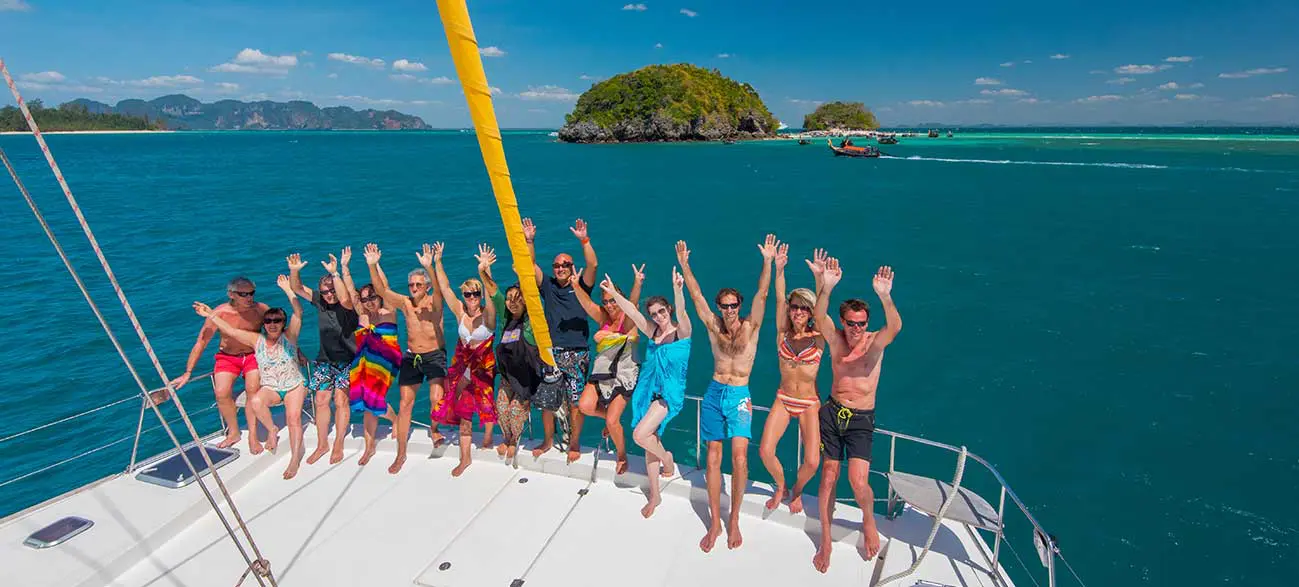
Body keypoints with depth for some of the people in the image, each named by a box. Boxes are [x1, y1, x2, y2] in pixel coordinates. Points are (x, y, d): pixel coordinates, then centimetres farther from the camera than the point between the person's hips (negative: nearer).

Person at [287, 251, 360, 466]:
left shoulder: (348, 304, -16)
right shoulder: (320, 300, 1)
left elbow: (344, 299, -39)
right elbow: (298, 289, -1)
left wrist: (335, 273, -42)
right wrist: (294, 271, -19)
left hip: (347, 361, -5)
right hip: (325, 360, 6)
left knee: (340, 400, -7)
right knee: (321, 401, 8)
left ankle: (338, 446, 9)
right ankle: (322, 444, 23)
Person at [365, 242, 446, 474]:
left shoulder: (434, 302, -9)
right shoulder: (405, 303, 0)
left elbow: (439, 289, -31)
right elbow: (381, 290, -13)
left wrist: (429, 267, -48)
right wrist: (372, 266, -27)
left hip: (435, 355, -4)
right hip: (411, 357, 4)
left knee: (437, 399, -17)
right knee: (404, 404, 5)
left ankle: (435, 430, 17)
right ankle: (401, 454, 17)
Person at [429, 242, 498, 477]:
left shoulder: (488, 314, -10)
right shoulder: (460, 311, 2)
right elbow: (445, 288, 0)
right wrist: (437, 263, -6)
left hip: (484, 364, -3)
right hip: (462, 364, 4)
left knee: (485, 402, 1)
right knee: (462, 409, 4)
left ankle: (488, 434, 35)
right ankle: (465, 458, 13)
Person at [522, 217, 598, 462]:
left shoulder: (581, 287, 3)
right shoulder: (548, 286, 11)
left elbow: (593, 265, -13)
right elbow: (531, 265, 2)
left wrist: (584, 239, -24)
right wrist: (529, 240, -11)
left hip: (577, 353, -3)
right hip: (551, 352, 3)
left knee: (575, 402, 0)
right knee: (546, 400, 9)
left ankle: (574, 444, 16)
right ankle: (548, 440, 28)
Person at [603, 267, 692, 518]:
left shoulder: (682, 331, -8)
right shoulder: (653, 331, 6)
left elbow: (681, 312, -28)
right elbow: (631, 311, -1)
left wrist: (677, 289, -46)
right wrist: (613, 293, -12)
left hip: (670, 392, -6)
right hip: (648, 390, 6)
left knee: (640, 435, -20)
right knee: (651, 440, 11)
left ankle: (666, 458, 14)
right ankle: (654, 495, 28)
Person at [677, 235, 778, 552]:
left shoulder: (750, 326, 0)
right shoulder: (713, 326, 5)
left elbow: (762, 294, -12)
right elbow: (696, 295, 1)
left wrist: (767, 262, -22)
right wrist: (684, 265, -5)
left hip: (739, 396, -2)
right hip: (713, 394, 3)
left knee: (739, 458, -13)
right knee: (713, 457, 5)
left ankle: (734, 521, 8)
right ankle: (715, 523, 17)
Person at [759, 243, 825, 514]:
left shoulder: (818, 338, -7)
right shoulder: (783, 334, -4)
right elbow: (779, 300, -13)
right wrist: (778, 269, -24)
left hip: (809, 404, -2)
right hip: (783, 400, 2)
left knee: (812, 462, -10)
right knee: (765, 451, -9)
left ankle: (797, 491, 26)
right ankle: (780, 487, 25)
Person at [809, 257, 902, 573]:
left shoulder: (875, 341, -6)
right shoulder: (835, 339, -3)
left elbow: (895, 327, -29)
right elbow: (819, 317, -23)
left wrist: (885, 297, -49)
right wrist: (826, 288, -43)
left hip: (861, 418, -1)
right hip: (832, 412, 2)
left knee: (859, 481, -12)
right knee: (828, 477, 4)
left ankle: (868, 521, 25)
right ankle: (826, 541, 23)